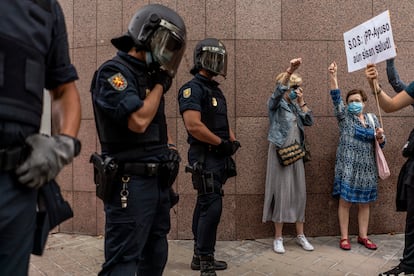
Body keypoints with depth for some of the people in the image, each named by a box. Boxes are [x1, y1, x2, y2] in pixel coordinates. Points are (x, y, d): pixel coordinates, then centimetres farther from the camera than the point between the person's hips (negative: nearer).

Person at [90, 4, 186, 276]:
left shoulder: (150, 74, 15)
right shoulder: (114, 71, -12)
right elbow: (139, 121, -24)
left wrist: (170, 147, 8)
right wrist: (160, 84, -10)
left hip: (158, 179, 9)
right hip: (131, 182, -9)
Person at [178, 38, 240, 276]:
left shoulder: (216, 89, 18)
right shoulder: (193, 88, -12)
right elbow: (193, 125, -23)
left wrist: (233, 141, 4)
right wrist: (222, 143, -14)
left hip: (219, 157, 9)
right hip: (205, 157, -9)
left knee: (206, 205, 14)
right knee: (212, 207, -9)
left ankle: (200, 256, 27)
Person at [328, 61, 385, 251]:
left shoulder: (372, 118, 11)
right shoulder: (344, 116, 1)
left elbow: (381, 143, 15)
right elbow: (336, 98, -14)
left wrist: (380, 137, -9)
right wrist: (333, 76, -26)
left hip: (367, 167, 4)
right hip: (348, 166, -3)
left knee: (364, 202, 9)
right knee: (345, 201, -2)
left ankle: (363, 236, 21)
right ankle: (344, 237, 8)